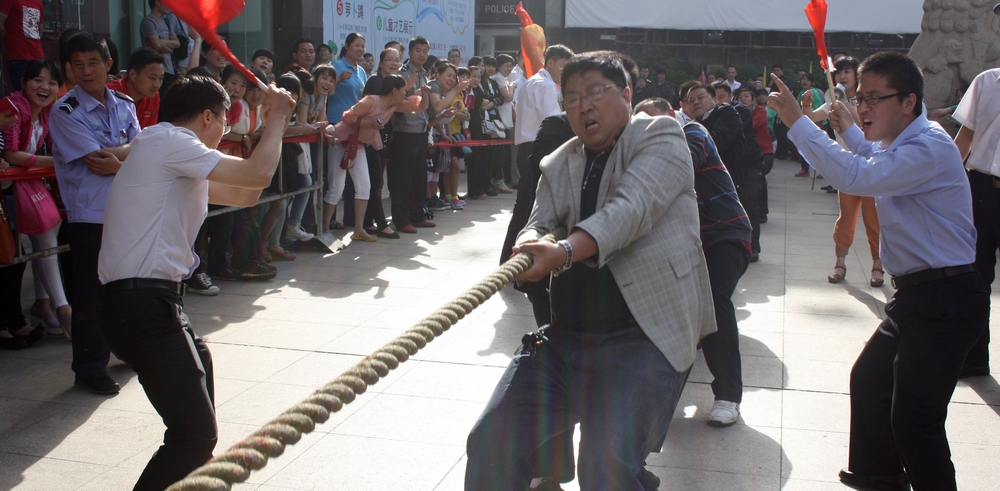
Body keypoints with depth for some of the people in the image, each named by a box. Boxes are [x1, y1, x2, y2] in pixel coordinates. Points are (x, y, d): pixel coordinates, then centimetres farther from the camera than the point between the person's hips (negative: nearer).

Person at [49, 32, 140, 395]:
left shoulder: (124, 104, 10)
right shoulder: (65, 111, -8)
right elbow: (96, 160, -15)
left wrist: (113, 156, -17)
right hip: (90, 216, -5)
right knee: (91, 296, 1)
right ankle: (90, 369, 12)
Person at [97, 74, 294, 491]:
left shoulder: (176, 159, 20)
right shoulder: (165, 140, -10)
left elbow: (243, 194, 25)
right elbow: (258, 174, -16)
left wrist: (275, 125, 22)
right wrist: (276, 118, 1)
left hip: (149, 300, 11)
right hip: (142, 305, -11)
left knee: (198, 363, 37)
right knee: (196, 433, -15)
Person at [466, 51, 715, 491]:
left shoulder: (659, 137, -1)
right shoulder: (558, 166, 17)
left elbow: (631, 207, -18)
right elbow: (539, 225, 5)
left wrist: (564, 252, -34)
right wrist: (530, 246, -21)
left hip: (642, 335, -6)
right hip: (564, 335, 6)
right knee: (489, 441, -3)